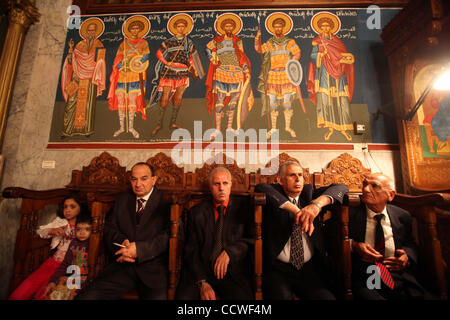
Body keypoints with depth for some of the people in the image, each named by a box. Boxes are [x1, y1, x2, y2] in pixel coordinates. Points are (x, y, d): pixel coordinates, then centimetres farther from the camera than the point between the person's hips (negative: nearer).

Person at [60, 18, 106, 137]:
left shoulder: (99, 45, 8)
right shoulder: (80, 45, 13)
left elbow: (99, 63, 2)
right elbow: (71, 61, 9)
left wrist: (94, 78, -7)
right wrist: (71, 48, -4)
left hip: (90, 79, -2)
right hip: (77, 79, 2)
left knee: (88, 103, -3)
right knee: (72, 102, -3)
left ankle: (86, 129, 2)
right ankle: (68, 129, 2)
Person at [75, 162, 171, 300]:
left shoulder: (165, 201, 0)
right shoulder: (122, 200, 17)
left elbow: (169, 235, -9)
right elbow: (109, 229, 11)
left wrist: (139, 249, -20)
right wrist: (122, 243, -10)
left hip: (154, 268, -3)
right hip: (123, 265, 4)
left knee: (158, 296, -29)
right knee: (84, 296, -15)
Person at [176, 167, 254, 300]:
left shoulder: (242, 208, 6)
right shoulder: (196, 212, 8)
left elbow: (252, 239, 1)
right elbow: (191, 250, 4)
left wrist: (229, 252, -16)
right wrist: (202, 283, -9)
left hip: (233, 272, 0)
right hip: (201, 271, 1)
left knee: (243, 296, -28)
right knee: (184, 296, -25)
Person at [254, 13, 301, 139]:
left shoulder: (290, 42, 11)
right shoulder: (269, 43, 11)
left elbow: (297, 53, 3)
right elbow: (258, 49, -2)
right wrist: (258, 37, -18)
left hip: (286, 75, 0)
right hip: (273, 75, 0)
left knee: (287, 102, 1)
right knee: (273, 103, 1)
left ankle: (288, 127, 12)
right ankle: (273, 128, 9)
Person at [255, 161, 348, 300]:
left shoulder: (308, 192, 10)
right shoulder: (276, 194, 2)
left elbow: (341, 188, -1)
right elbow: (261, 188, -21)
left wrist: (317, 203, -21)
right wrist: (295, 209, -28)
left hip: (309, 269, 3)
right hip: (278, 269, -3)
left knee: (327, 296, -20)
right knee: (279, 295, -28)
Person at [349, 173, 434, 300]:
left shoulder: (402, 216, 9)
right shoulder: (350, 214, -3)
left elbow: (411, 245, 22)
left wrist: (407, 257, 1)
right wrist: (353, 245, -16)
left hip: (399, 278, 5)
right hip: (363, 281, -4)